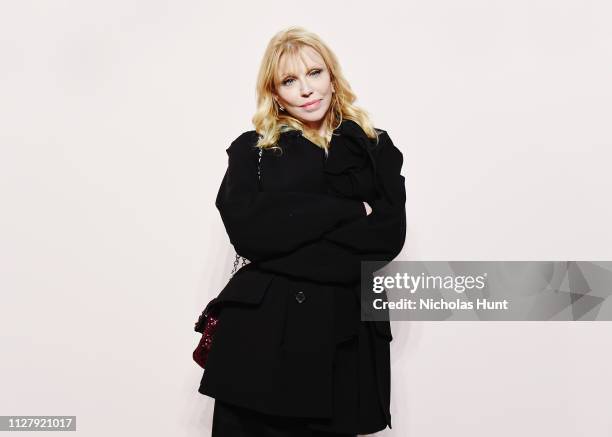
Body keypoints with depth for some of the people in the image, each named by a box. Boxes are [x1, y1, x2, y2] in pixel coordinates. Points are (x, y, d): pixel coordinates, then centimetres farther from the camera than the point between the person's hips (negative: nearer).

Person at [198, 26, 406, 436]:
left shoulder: (375, 147, 9)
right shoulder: (251, 149, 6)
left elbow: (388, 235, -4)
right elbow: (250, 232, -10)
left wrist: (289, 252, -11)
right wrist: (348, 210, -10)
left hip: (344, 332, 1)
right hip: (261, 332, 0)